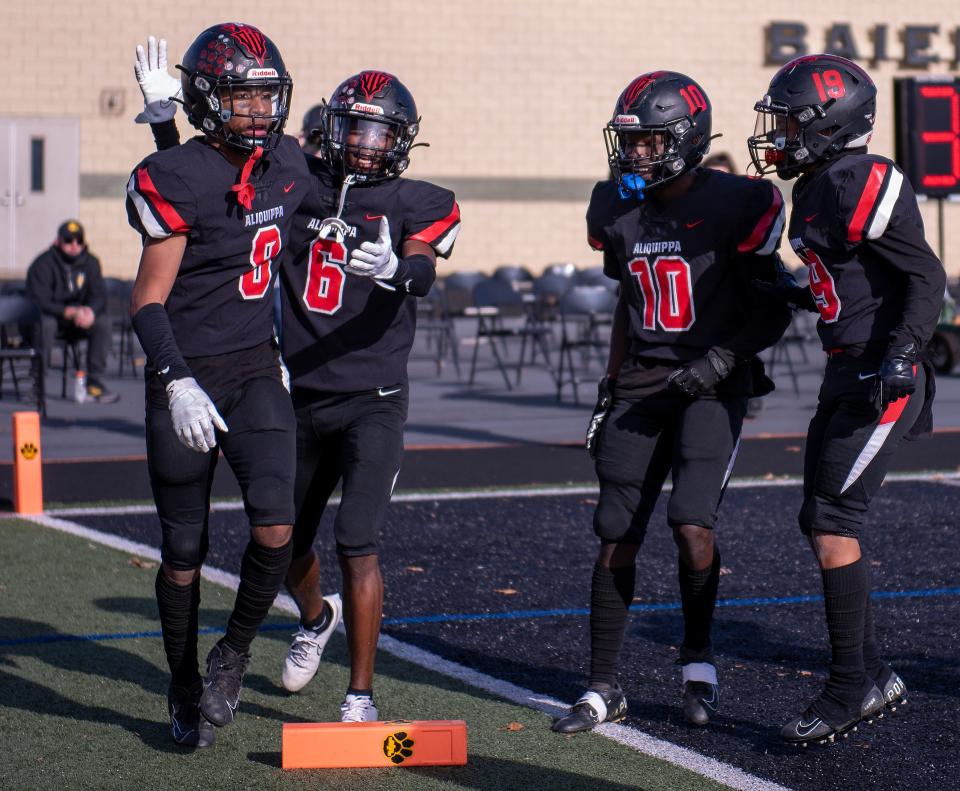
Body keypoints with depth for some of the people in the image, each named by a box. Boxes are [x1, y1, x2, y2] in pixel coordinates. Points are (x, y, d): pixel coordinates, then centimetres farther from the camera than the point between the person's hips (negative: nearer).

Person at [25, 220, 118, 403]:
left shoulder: (90, 262, 2)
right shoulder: (42, 264, -13)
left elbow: (100, 297, -3)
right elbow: (39, 302, -22)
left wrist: (90, 311, -29)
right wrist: (71, 312, -36)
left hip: (77, 320, 4)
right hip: (49, 317, -4)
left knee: (104, 322, -21)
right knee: (46, 324, -38)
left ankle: (94, 382, -18)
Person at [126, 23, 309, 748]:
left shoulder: (288, 167, 4)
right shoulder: (178, 178, -13)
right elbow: (149, 299, -13)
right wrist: (177, 382, -24)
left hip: (256, 369, 4)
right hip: (186, 381, -4)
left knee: (276, 526, -15)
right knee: (185, 551, 6)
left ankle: (235, 653, 11)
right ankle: (185, 692, 25)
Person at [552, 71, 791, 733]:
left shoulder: (735, 206, -10)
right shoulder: (618, 212, 7)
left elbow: (775, 309, -4)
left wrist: (724, 357, -17)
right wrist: (610, 388, 17)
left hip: (713, 386, -5)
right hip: (641, 383, 5)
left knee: (692, 523, -18)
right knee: (616, 536, 1)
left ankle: (698, 663, 6)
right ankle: (605, 689, 11)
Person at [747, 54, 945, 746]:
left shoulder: (863, 184, -16)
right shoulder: (817, 190, 13)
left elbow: (925, 276, -17)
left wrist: (902, 351, -25)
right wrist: (794, 296, 26)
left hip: (882, 380, -10)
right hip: (846, 375, 10)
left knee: (833, 524, -10)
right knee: (822, 524, 12)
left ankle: (852, 687, -1)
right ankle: (875, 677, 20)